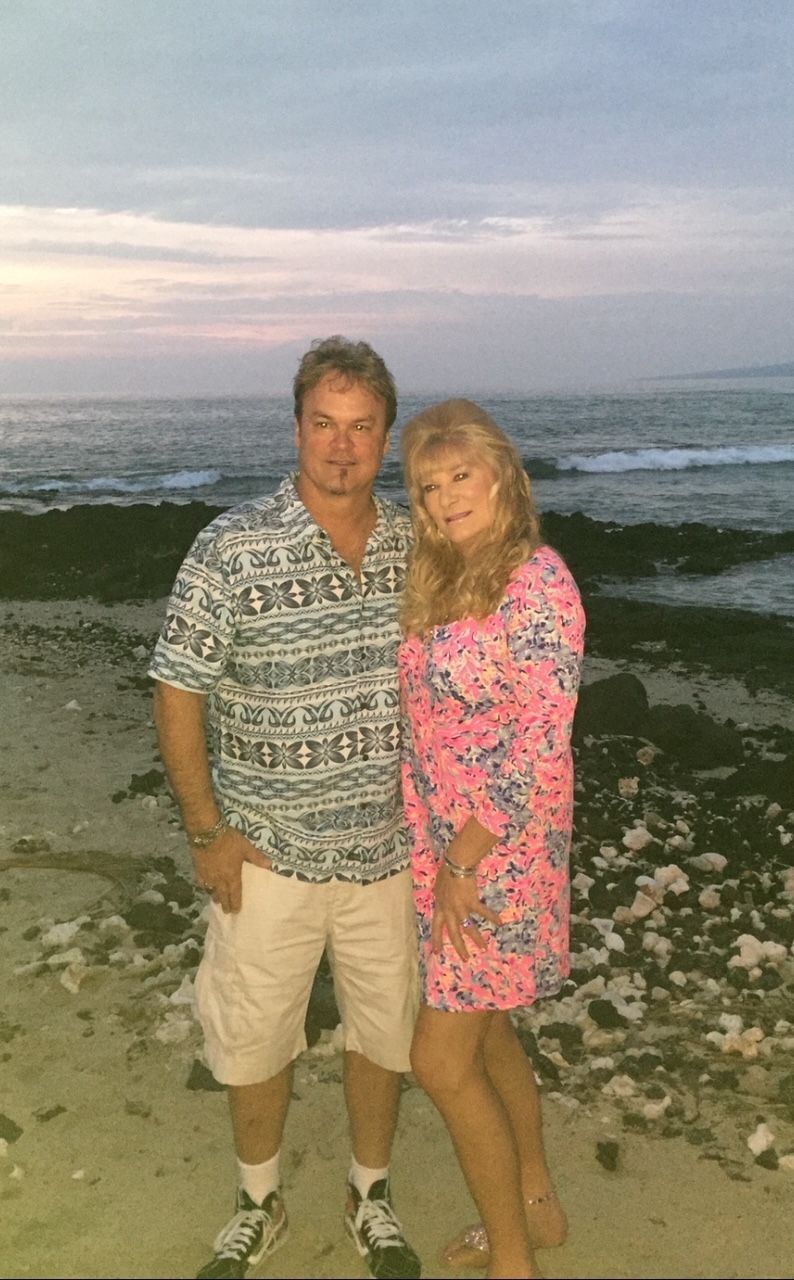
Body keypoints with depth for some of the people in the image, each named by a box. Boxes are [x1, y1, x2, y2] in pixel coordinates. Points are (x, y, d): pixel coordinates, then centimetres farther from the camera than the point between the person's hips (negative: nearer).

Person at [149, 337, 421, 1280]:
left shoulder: (416, 547, -3)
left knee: (384, 1031, 17)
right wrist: (206, 831, -9)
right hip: (268, 851, -2)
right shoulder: (234, 548, -14)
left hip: (388, 848, 3)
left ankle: (370, 1199, 43)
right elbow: (177, 692, -9)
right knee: (254, 1037, 15)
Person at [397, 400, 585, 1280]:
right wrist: (437, 856, 7)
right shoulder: (440, 581, 6)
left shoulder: (536, 585, -19)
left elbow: (539, 748, -22)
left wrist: (463, 866, -18)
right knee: (482, 1030, 21)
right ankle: (536, 1205, 42)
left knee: (442, 1059, 0)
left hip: (498, 853, -8)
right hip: (438, 843, 8)